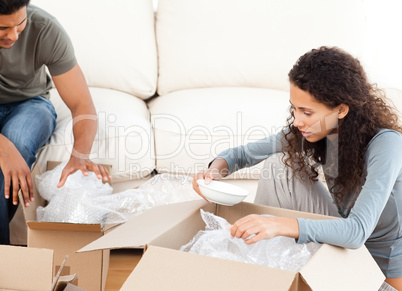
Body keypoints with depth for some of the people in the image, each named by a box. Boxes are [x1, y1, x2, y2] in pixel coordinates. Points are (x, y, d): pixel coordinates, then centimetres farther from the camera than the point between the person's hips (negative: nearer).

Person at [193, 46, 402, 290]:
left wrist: (279, 225, -53)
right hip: (342, 231, 5)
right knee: (279, 164, -10)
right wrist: (215, 170, -23)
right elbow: (245, 153, 0)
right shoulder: (310, 131, -11)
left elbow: (358, 231, -41)